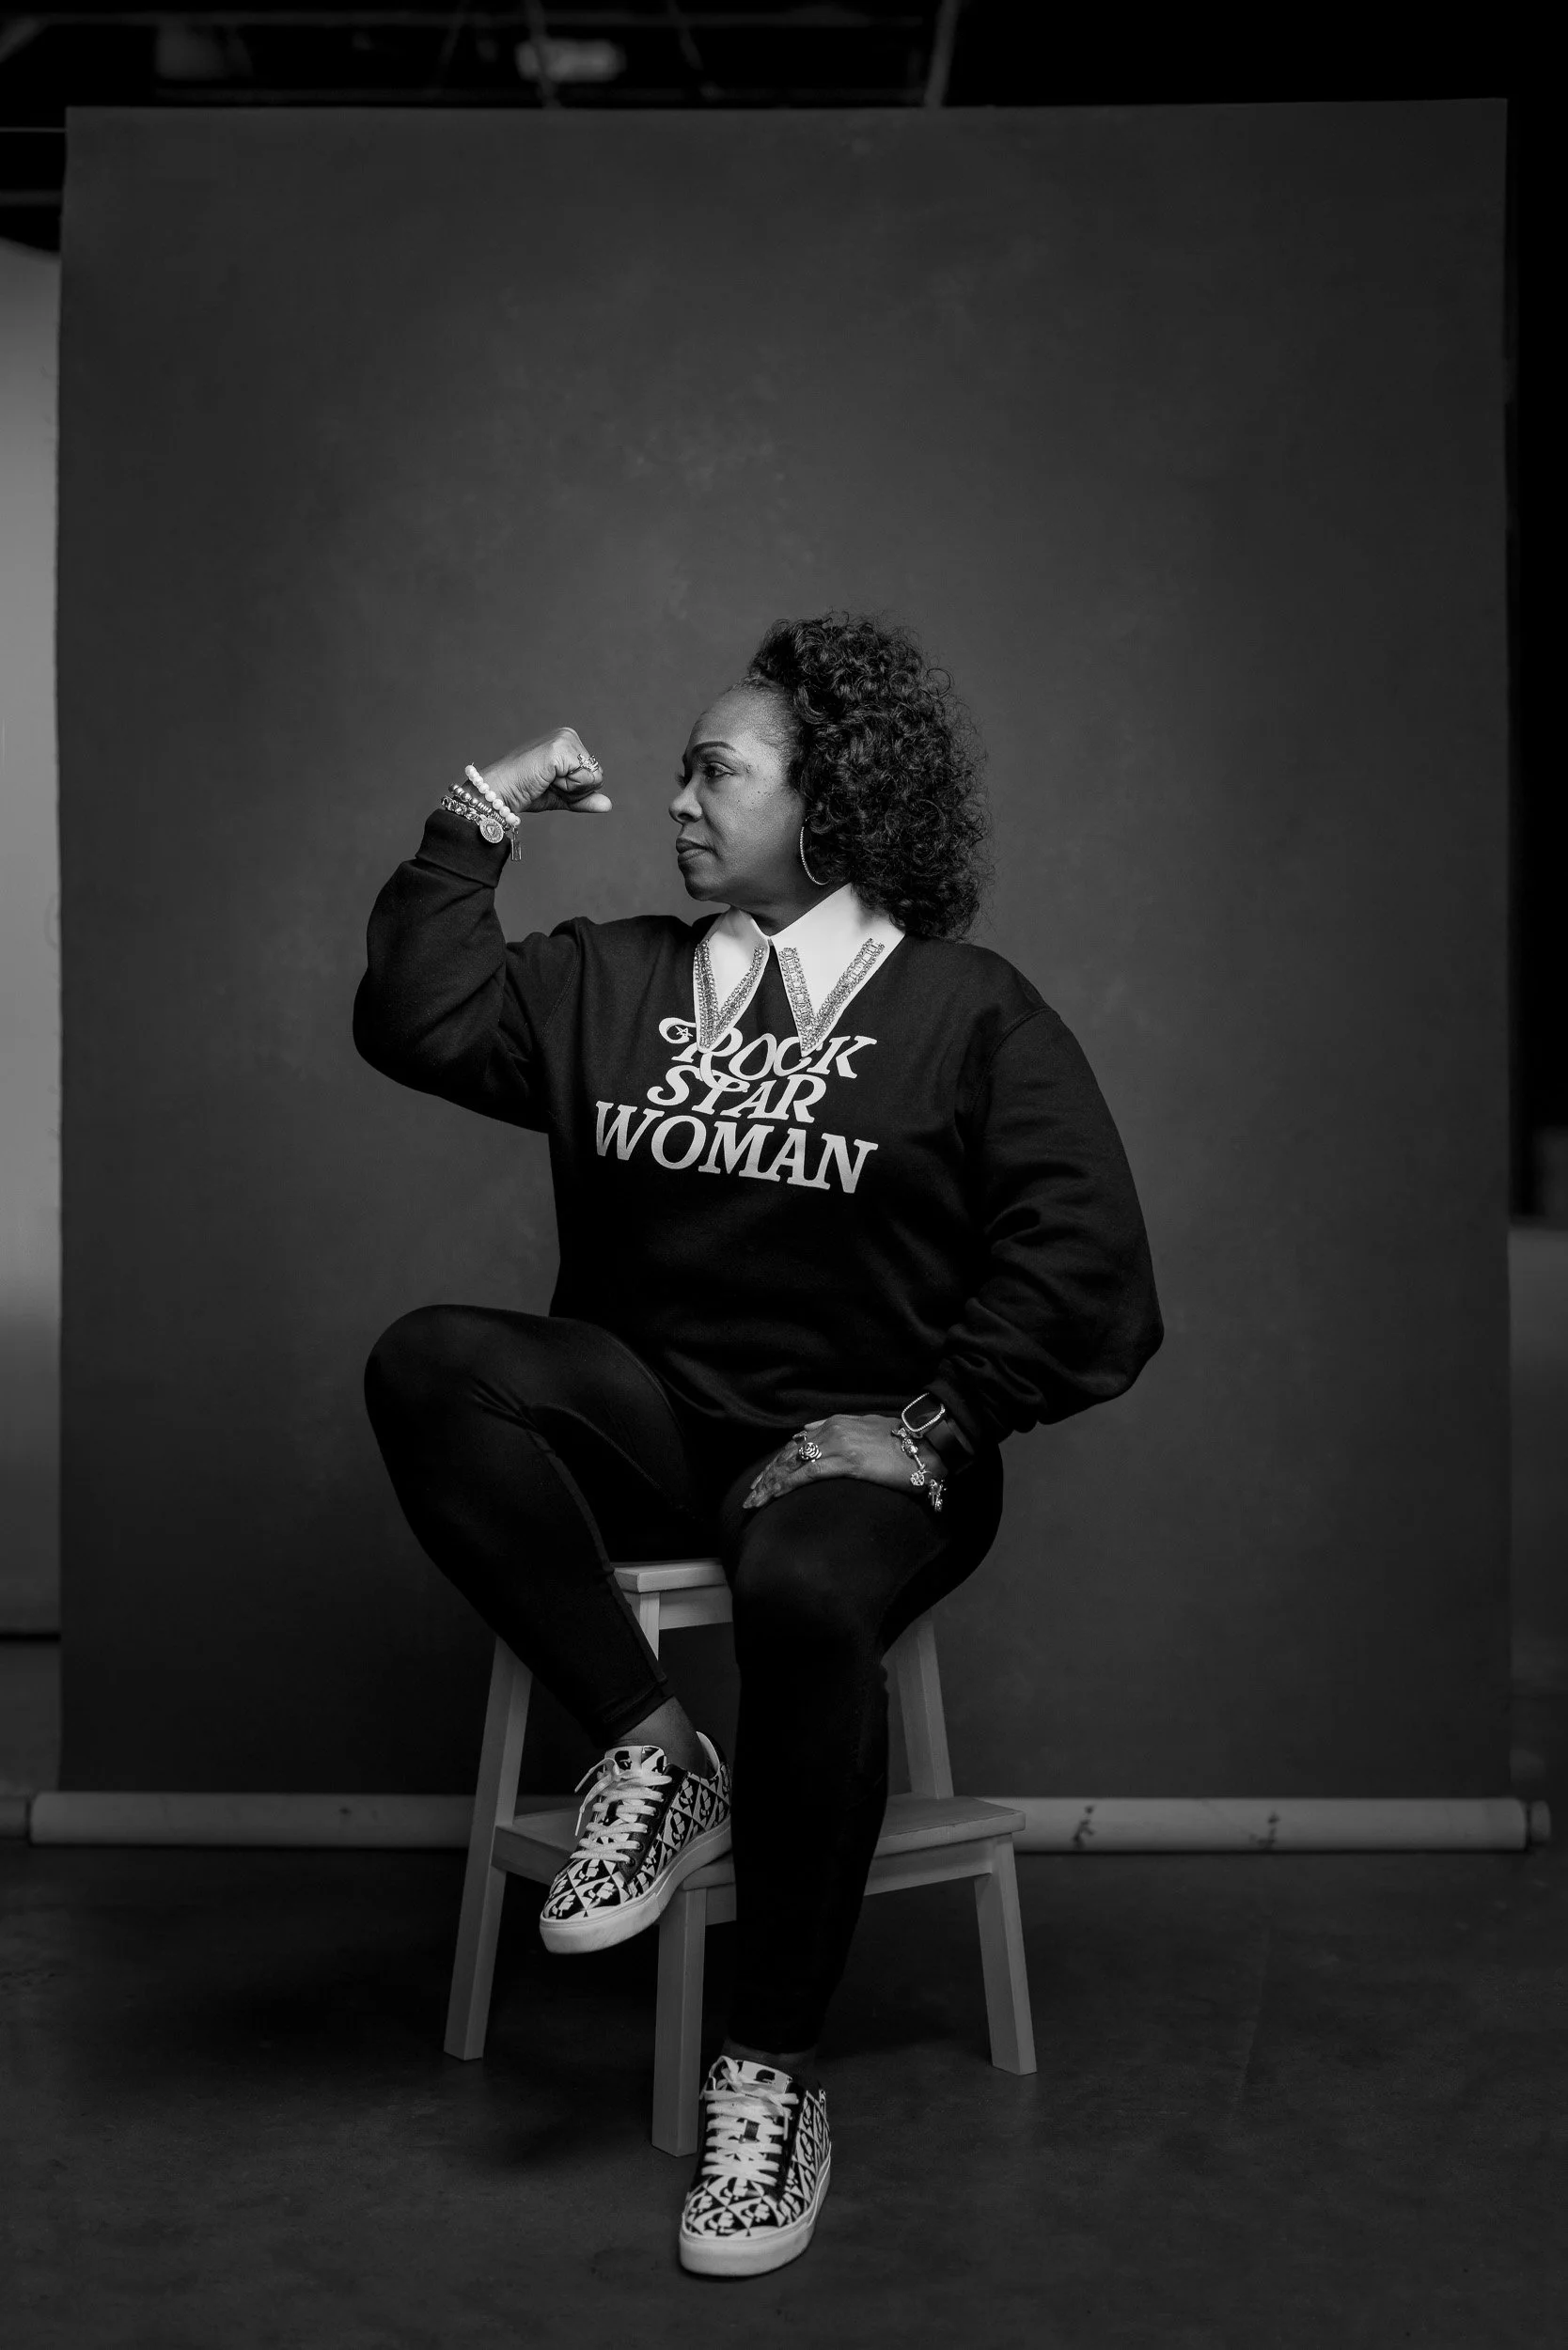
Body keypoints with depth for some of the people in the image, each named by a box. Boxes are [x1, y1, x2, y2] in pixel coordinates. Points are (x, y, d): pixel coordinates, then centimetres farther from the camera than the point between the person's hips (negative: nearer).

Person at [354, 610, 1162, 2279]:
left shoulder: (966, 1010, 2)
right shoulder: (612, 981, 15)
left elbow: (1083, 1260, -5)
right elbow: (415, 1021, 4)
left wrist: (925, 1421, -15)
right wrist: (481, 818, 5)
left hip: (857, 1442, -4)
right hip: (647, 1419, 4)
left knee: (807, 1598, -38)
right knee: (427, 1363, -25)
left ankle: (773, 2070, -20)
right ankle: (650, 1753, -18)